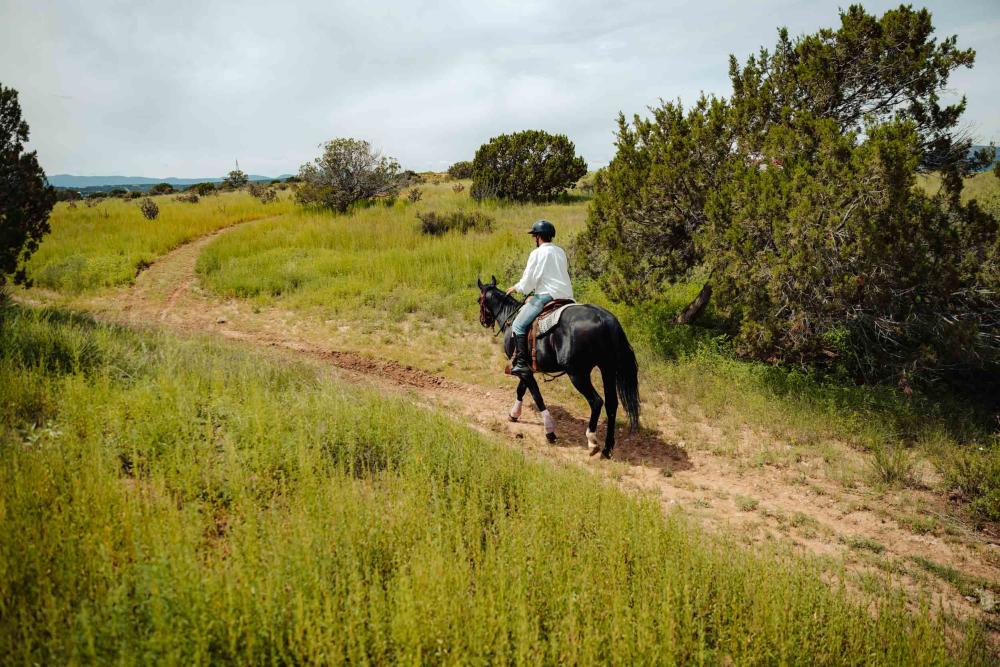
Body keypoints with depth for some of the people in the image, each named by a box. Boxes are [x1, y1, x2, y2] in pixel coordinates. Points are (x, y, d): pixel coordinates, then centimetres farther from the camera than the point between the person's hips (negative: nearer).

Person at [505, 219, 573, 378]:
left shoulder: (537, 253, -4)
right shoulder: (561, 252, 18)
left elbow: (528, 280, -5)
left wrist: (516, 287, 16)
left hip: (546, 296, -8)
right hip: (567, 297, 8)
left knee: (518, 325, -6)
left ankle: (521, 363, -15)